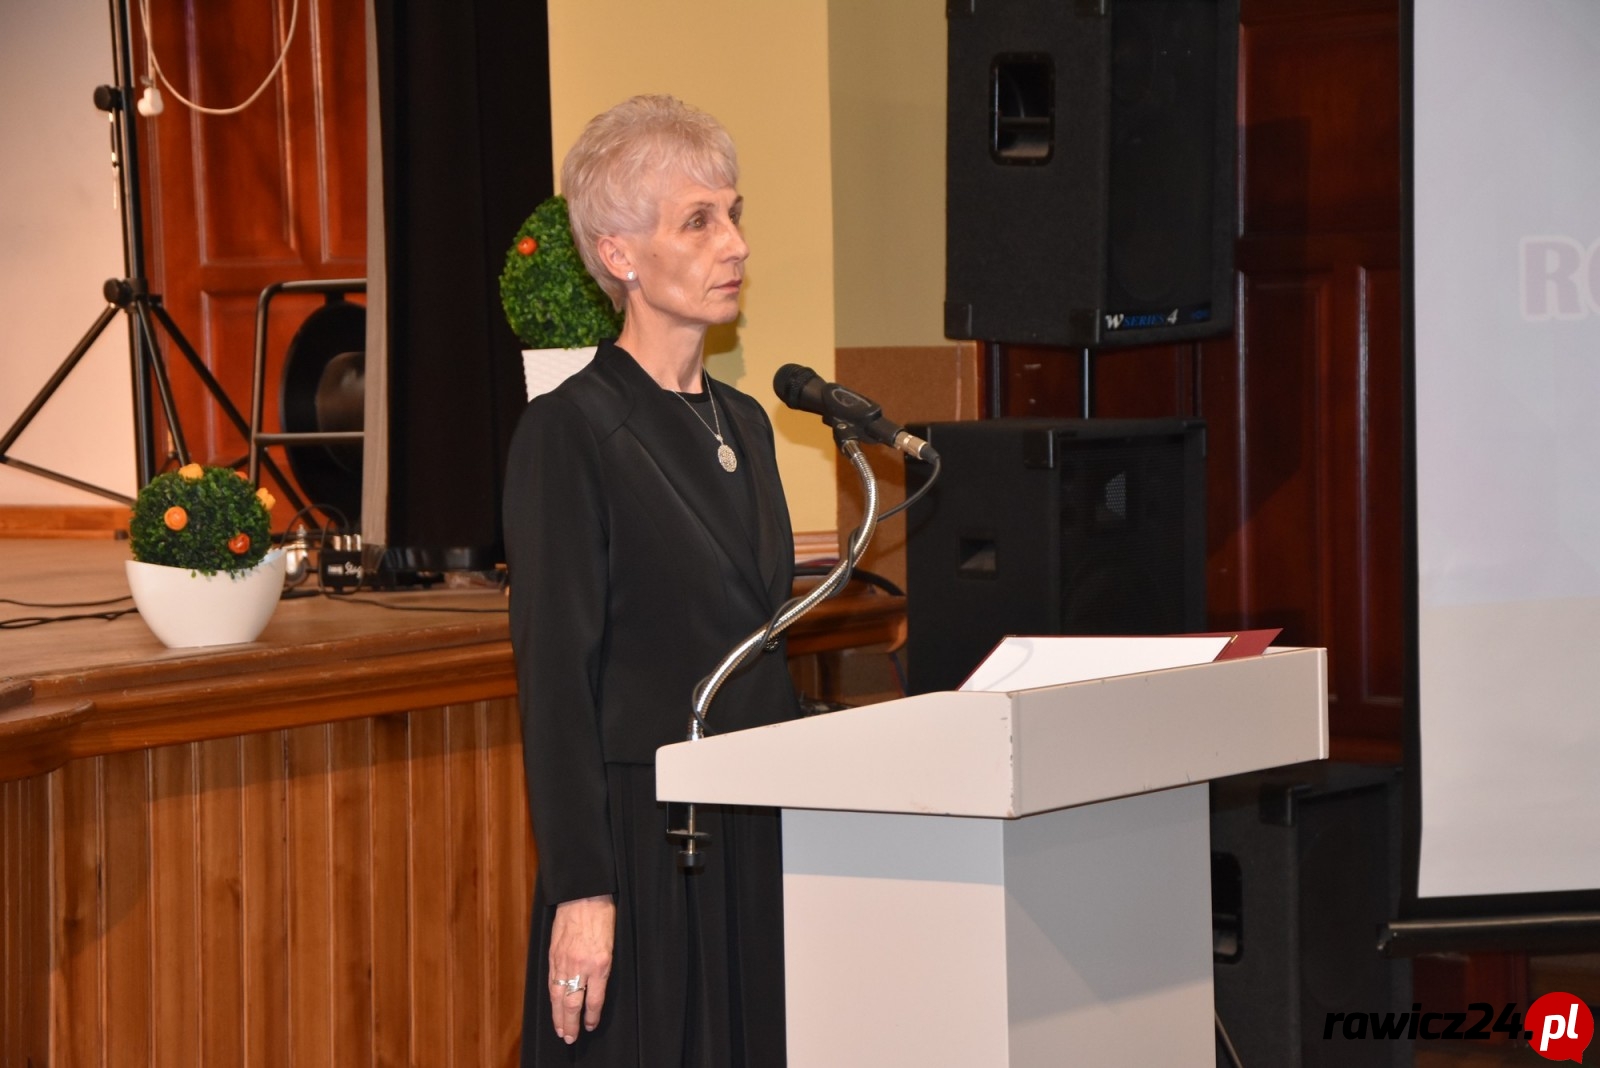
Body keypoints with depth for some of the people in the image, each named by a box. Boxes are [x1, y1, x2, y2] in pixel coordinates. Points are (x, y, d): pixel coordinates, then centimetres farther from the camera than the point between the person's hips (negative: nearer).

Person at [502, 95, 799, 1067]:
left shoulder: (743, 423, 14)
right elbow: (554, 675, -13)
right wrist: (581, 891, -17)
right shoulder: (571, 431, -9)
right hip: (643, 838, -7)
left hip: (758, 839, 7)